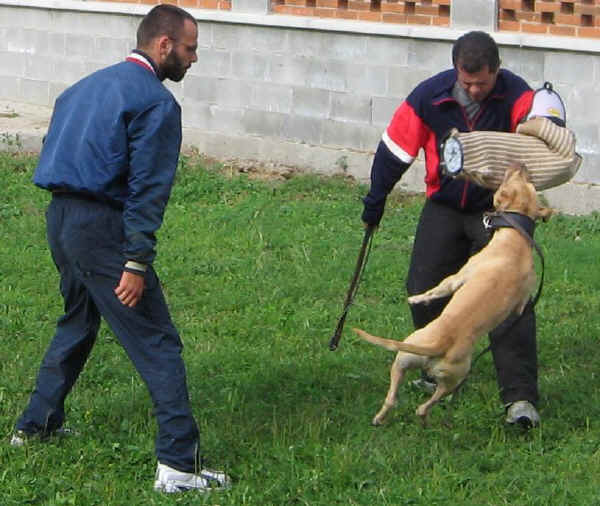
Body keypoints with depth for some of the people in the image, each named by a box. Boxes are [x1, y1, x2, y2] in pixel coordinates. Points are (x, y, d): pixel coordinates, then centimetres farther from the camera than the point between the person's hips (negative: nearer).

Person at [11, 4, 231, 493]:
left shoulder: (88, 85, 17)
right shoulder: (156, 102, -9)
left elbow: (53, 152, 21)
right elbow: (147, 189, -16)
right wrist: (137, 262, -19)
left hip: (59, 216, 9)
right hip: (102, 228, -9)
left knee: (76, 322, 29)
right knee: (158, 343, -7)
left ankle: (37, 424, 38)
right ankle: (179, 463, -13)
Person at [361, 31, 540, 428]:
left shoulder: (518, 98, -17)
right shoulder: (430, 97, -12)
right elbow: (396, 146, -1)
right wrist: (376, 198, 5)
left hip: (499, 211, -3)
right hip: (445, 209, 3)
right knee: (424, 291, 4)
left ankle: (520, 397, -15)